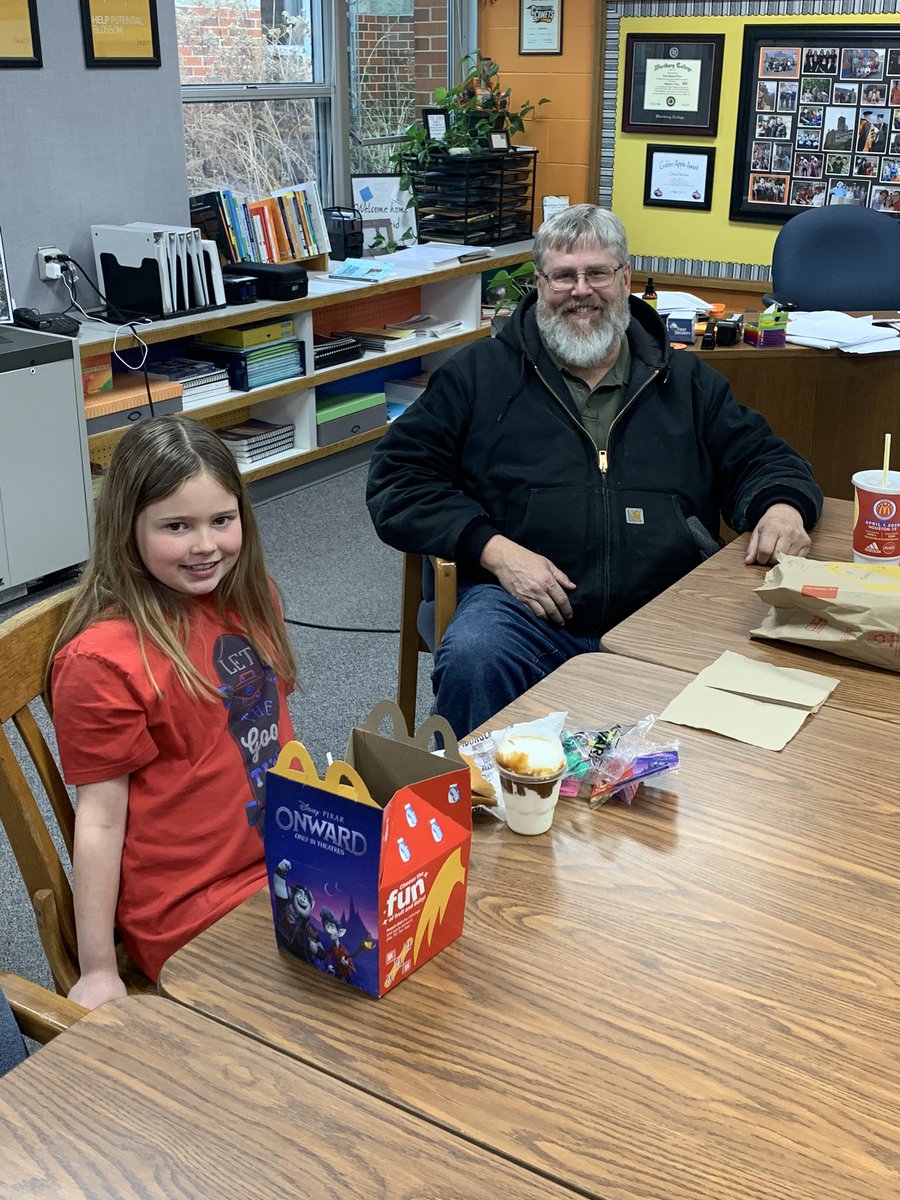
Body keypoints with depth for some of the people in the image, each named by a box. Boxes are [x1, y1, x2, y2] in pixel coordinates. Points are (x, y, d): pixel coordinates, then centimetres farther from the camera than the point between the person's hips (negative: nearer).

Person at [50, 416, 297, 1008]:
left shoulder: (248, 598, 2)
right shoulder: (104, 662, -20)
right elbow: (100, 818, -15)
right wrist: (99, 972, -10)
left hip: (286, 865, 7)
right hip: (196, 916, -7)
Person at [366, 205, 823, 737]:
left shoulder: (685, 380, 22)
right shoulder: (480, 373, 14)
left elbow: (761, 458, 27)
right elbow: (398, 477, 9)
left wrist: (782, 507, 1)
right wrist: (494, 549, -6)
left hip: (664, 617, 2)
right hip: (523, 607, -2)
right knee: (472, 660, -35)